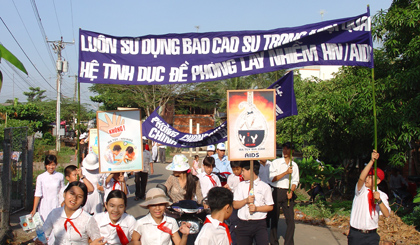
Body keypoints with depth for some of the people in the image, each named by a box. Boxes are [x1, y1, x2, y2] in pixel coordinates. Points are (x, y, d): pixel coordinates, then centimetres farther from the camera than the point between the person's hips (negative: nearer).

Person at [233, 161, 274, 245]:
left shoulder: (265, 187, 1)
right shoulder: (240, 185, 10)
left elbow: (270, 207, 2)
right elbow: (235, 205, 5)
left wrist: (257, 208, -13)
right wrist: (246, 200, -12)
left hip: (259, 224, -3)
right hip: (243, 224, 3)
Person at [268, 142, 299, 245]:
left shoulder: (294, 165, 10)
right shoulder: (275, 162, 2)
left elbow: (295, 181, 10)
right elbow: (272, 178, -7)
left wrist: (291, 192, -7)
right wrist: (286, 173, -14)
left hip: (288, 193, 2)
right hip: (276, 192, -2)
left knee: (290, 219, -3)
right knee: (274, 218, 5)